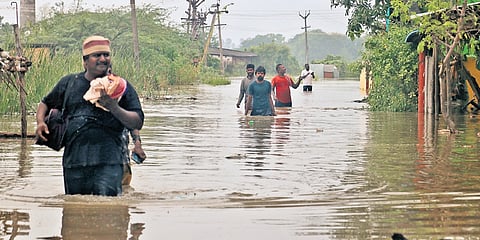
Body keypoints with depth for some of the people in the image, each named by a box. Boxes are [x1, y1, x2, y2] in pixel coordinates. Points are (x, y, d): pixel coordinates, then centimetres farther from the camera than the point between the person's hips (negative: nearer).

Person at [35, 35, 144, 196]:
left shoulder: (121, 86, 8)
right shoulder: (69, 82, 15)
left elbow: (138, 123, 1)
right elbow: (45, 103, 28)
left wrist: (114, 108, -15)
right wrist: (40, 122, 7)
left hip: (108, 161, -3)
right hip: (73, 161, 3)